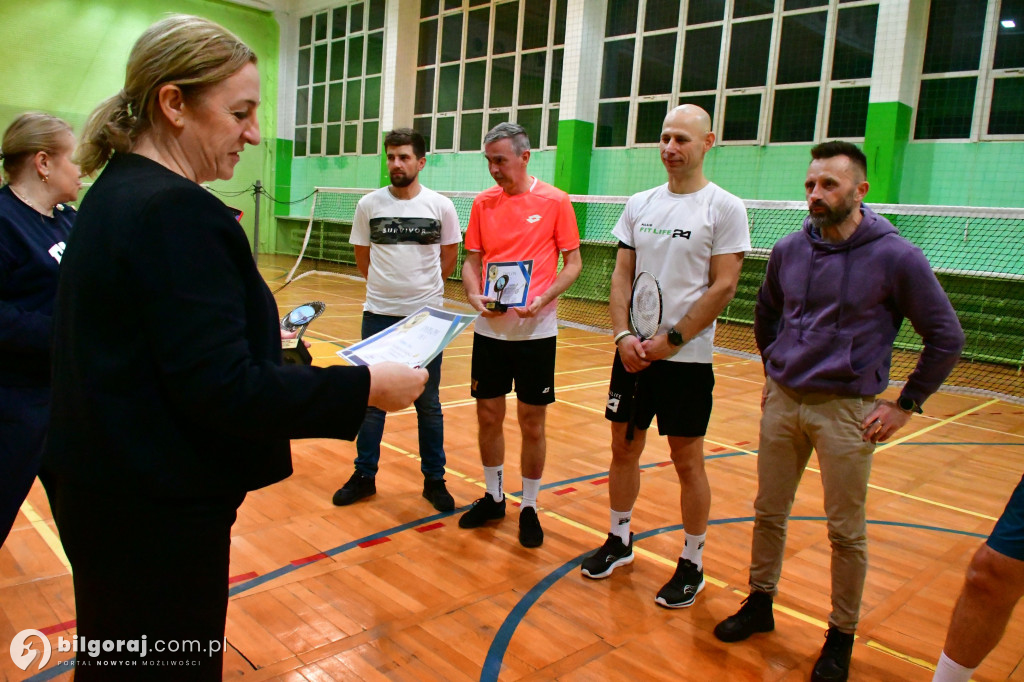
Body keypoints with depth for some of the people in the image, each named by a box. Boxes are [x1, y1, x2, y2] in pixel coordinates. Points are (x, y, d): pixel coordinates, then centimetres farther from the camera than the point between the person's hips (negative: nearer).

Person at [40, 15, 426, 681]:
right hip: (157, 509, -9)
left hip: (106, 490, 9)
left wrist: (261, 340, 13)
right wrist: (367, 387, -21)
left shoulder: (114, 193, 6)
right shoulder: (176, 210, -23)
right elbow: (223, 392, -27)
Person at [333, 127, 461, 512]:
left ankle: (434, 480, 20)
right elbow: (363, 260, 11)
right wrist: (391, 286, 10)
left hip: (426, 317, -1)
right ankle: (364, 476, 23)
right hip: (378, 315, 1)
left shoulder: (441, 206, -1)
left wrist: (422, 289, 9)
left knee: (428, 404, 7)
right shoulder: (368, 205, 2)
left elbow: (448, 261, 9)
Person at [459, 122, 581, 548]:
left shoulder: (555, 202, -3)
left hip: (536, 331, -3)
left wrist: (541, 300, -17)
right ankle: (493, 498, 30)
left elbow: (573, 263, -2)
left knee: (532, 423, 5)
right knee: (488, 417, 11)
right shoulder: (482, 203, 6)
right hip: (489, 329, 3)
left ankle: (529, 508, 22)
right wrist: (474, 294, -11)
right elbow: (472, 260, 10)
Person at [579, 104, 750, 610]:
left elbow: (723, 287, -10)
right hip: (632, 353, 5)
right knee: (623, 449, 13)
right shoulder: (639, 204, 9)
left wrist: (670, 341, -14)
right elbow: (622, 275, 8)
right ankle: (619, 541, 33)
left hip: (686, 359, -5)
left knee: (687, 462, 5)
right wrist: (624, 335, -6)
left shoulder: (724, 208, -6)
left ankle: (691, 565, 21)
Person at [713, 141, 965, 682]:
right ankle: (760, 604, 32)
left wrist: (906, 404, -4)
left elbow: (946, 338, -3)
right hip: (782, 401, 4)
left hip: (846, 410, -4)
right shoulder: (788, 251, 2)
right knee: (768, 513, 13)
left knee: (846, 532, 7)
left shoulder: (896, 257, -10)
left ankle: (841, 636, 25)